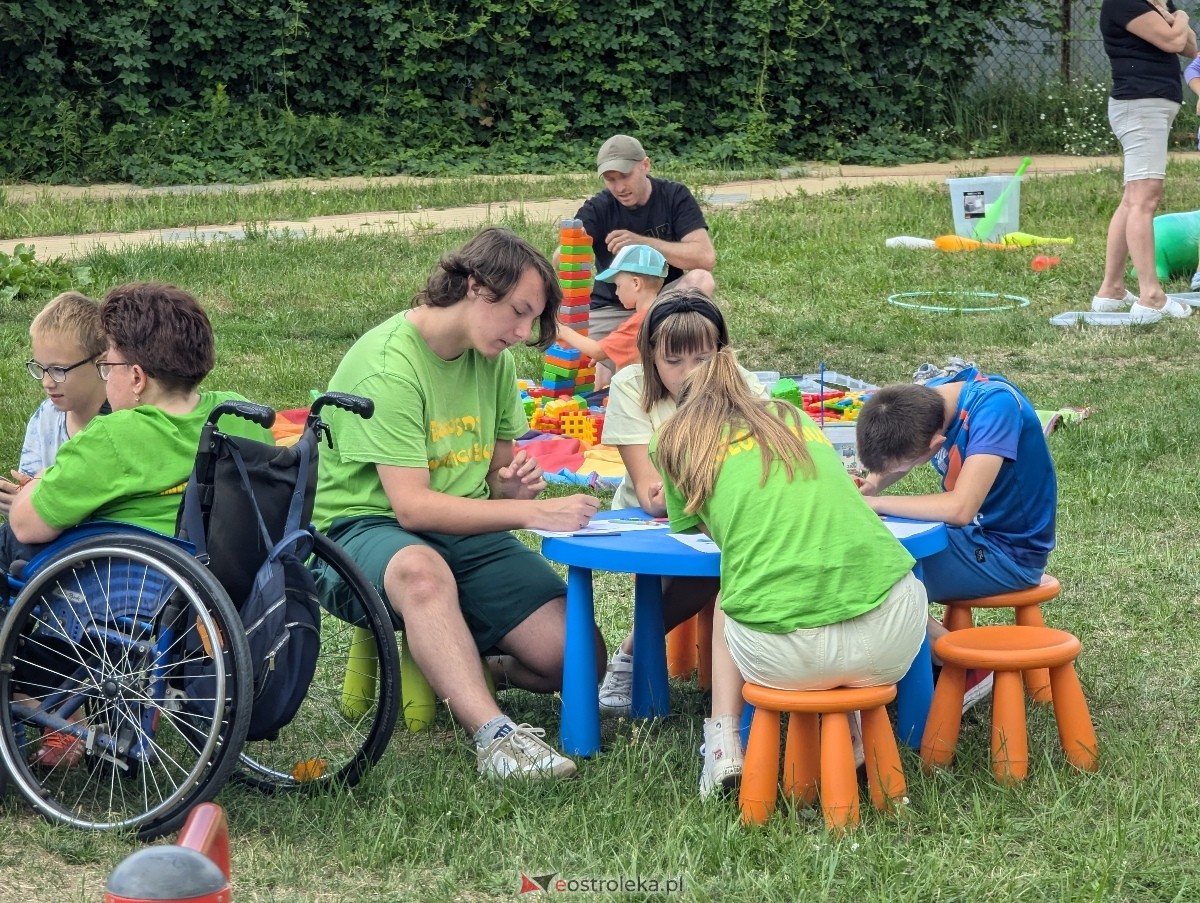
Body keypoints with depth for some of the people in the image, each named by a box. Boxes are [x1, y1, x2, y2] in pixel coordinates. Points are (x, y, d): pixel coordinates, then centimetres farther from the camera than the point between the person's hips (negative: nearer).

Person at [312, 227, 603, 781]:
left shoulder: (495, 358, 6)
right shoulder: (388, 365, -18)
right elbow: (413, 507, -24)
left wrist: (516, 481, -6)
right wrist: (532, 513, -26)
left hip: (465, 532, 7)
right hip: (366, 528, -7)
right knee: (421, 569, -44)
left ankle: (456, 671, 16)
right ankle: (494, 735, -48)